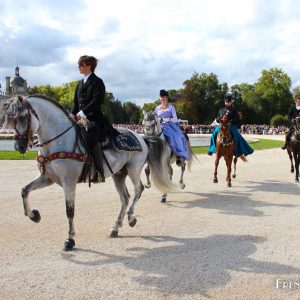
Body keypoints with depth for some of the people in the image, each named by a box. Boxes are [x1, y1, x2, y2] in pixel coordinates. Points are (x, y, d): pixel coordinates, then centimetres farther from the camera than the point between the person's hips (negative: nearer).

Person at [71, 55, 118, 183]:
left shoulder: (97, 82, -2)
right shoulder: (80, 84, 22)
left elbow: (97, 101, -14)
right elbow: (75, 102, 21)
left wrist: (82, 113, -18)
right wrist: (72, 114, 2)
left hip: (94, 118, -9)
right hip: (81, 118, 9)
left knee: (92, 139, -31)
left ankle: (99, 173, -29)